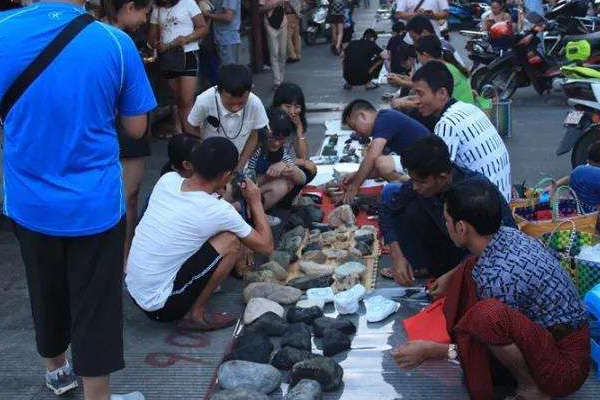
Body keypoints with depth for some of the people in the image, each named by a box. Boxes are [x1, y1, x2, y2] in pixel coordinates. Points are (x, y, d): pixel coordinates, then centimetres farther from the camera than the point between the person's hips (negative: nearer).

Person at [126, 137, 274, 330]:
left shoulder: (167, 179, -3)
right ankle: (195, 315, 1)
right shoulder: (219, 212, -19)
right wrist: (255, 201, 7)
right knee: (230, 241, -8)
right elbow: (266, 246, -4)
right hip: (160, 306, -7)